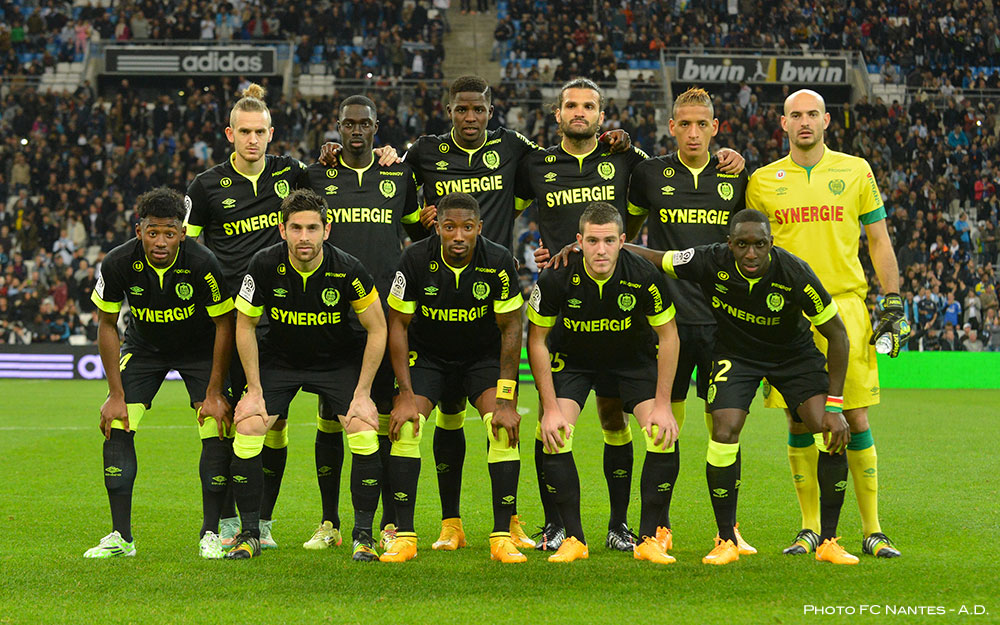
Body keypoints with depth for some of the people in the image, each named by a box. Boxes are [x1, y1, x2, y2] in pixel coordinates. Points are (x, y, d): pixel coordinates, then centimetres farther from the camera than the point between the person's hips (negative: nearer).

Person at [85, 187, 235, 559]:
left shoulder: (203, 264, -30)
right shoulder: (118, 264, -25)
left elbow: (224, 325, -18)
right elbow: (107, 325, -11)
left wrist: (214, 394, -17)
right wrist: (116, 394, -13)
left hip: (199, 348, -2)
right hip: (143, 345, 2)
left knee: (218, 430, -15)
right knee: (116, 426, -12)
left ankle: (211, 533, -1)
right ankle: (121, 536, -2)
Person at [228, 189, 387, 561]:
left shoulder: (347, 270, -23)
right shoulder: (264, 266, -21)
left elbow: (377, 328, -10)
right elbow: (245, 325, -7)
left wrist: (362, 393, -13)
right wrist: (254, 390, -9)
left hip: (339, 360, -1)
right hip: (278, 359, 1)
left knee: (364, 434, -19)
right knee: (247, 430, -16)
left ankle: (363, 536, -3)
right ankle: (250, 535, -1)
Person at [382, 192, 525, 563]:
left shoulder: (498, 261, -21)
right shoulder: (416, 260, -21)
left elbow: (511, 328, -13)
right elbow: (398, 324, -12)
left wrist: (505, 400, -18)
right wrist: (406, 395, -18)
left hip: (484, 355, 0)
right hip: (426, 354, 0)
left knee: (505, 428, -20)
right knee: (404, 426, -19)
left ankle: (502, 536, -12)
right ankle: (404, 536, -10)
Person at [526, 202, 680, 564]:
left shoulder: (644, 276, -27)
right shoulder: (556, 278, -27)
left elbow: (668, 335, -13)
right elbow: (537, 340, -13)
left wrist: (663, 405, -16)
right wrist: (550, 408, -17)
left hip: (634, 359, 0)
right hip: (571, 360, 0)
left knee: (663, 435, -19)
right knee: (553, 435, -20)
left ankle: (650, 538, -5)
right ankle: (574, 540, -7)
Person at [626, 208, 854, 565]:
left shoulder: (794, 274, -29)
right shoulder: (711, 263, -26)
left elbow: (837, 334, -18)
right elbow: (650, 257, -12)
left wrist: (834, 405, -20)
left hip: (793, 352, 0)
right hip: (735, 354, 0)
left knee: (832, 436, -16)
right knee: (724, 433, -20)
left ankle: (828, 541, -1)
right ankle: (726, 541, -2)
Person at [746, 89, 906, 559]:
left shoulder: (855, 171, 7)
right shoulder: (763, 181, 8)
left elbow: (878, 241, 10)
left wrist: (892, 304, 3)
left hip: (845, 305, -1)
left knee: (855, 418, -2)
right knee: (798, 422, 2)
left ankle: (872, 530, 4)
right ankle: (810, 529, 11)